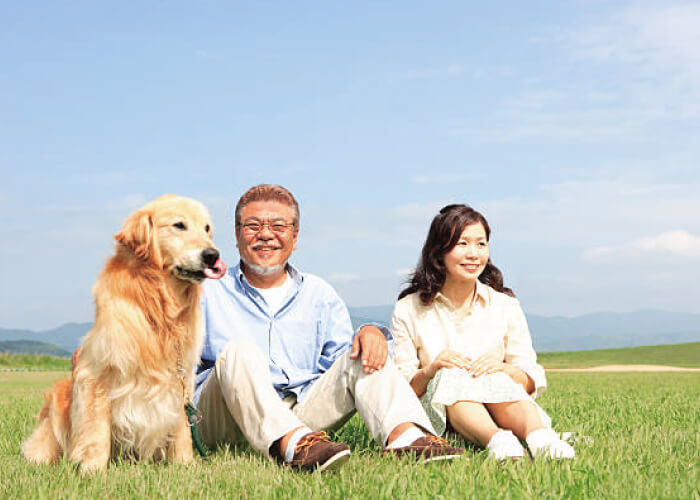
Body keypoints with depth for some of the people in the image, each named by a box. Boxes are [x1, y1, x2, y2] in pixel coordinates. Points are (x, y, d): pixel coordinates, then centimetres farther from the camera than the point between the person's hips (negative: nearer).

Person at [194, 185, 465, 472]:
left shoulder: (319, 294, 19)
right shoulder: (209, 293, 11)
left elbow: (339, 362, 11)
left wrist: (370, 333, -10)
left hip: (303, 411, 3)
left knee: (365, 352, -13)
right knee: (239, 351, -30)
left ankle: (405, 435, -40)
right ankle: (294, 445, -54)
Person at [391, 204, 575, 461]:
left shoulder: (505, 306, 10)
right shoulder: (408, 310, 4)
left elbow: (534, 380, 6)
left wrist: (504, 369, -16)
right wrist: (429, 371, -22)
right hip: (439, 413, -1)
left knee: (493, 379, -30)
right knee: (450, 378, -32)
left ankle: (539, 437, -56)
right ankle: (496, 440, -60)